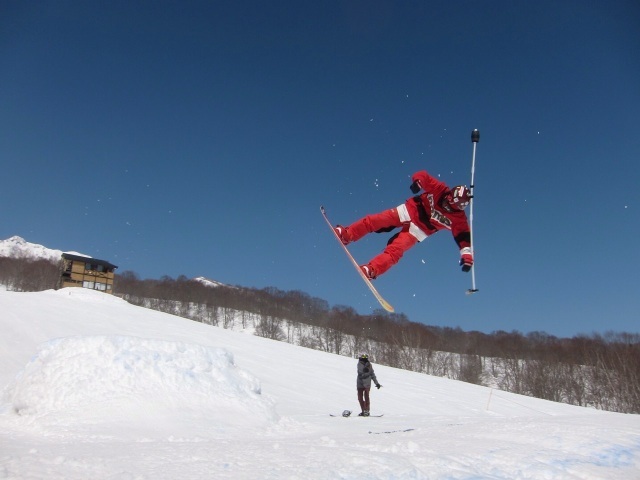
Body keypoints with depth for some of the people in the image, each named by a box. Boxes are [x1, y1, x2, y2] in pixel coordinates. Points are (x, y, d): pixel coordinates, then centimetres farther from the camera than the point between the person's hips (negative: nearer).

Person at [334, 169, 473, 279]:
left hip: (418, 229, -1)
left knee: (395, 251, -21)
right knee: (375, 220, -15)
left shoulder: (458, 219, -11)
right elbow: (422, 175, -7)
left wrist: (467, 256, -23)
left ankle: (371, 270, -22)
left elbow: (464, 237, -10)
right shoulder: (440, 189, -12)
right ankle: (346, 235, -7)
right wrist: (418, 181, -28)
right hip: (410, 211, 1)